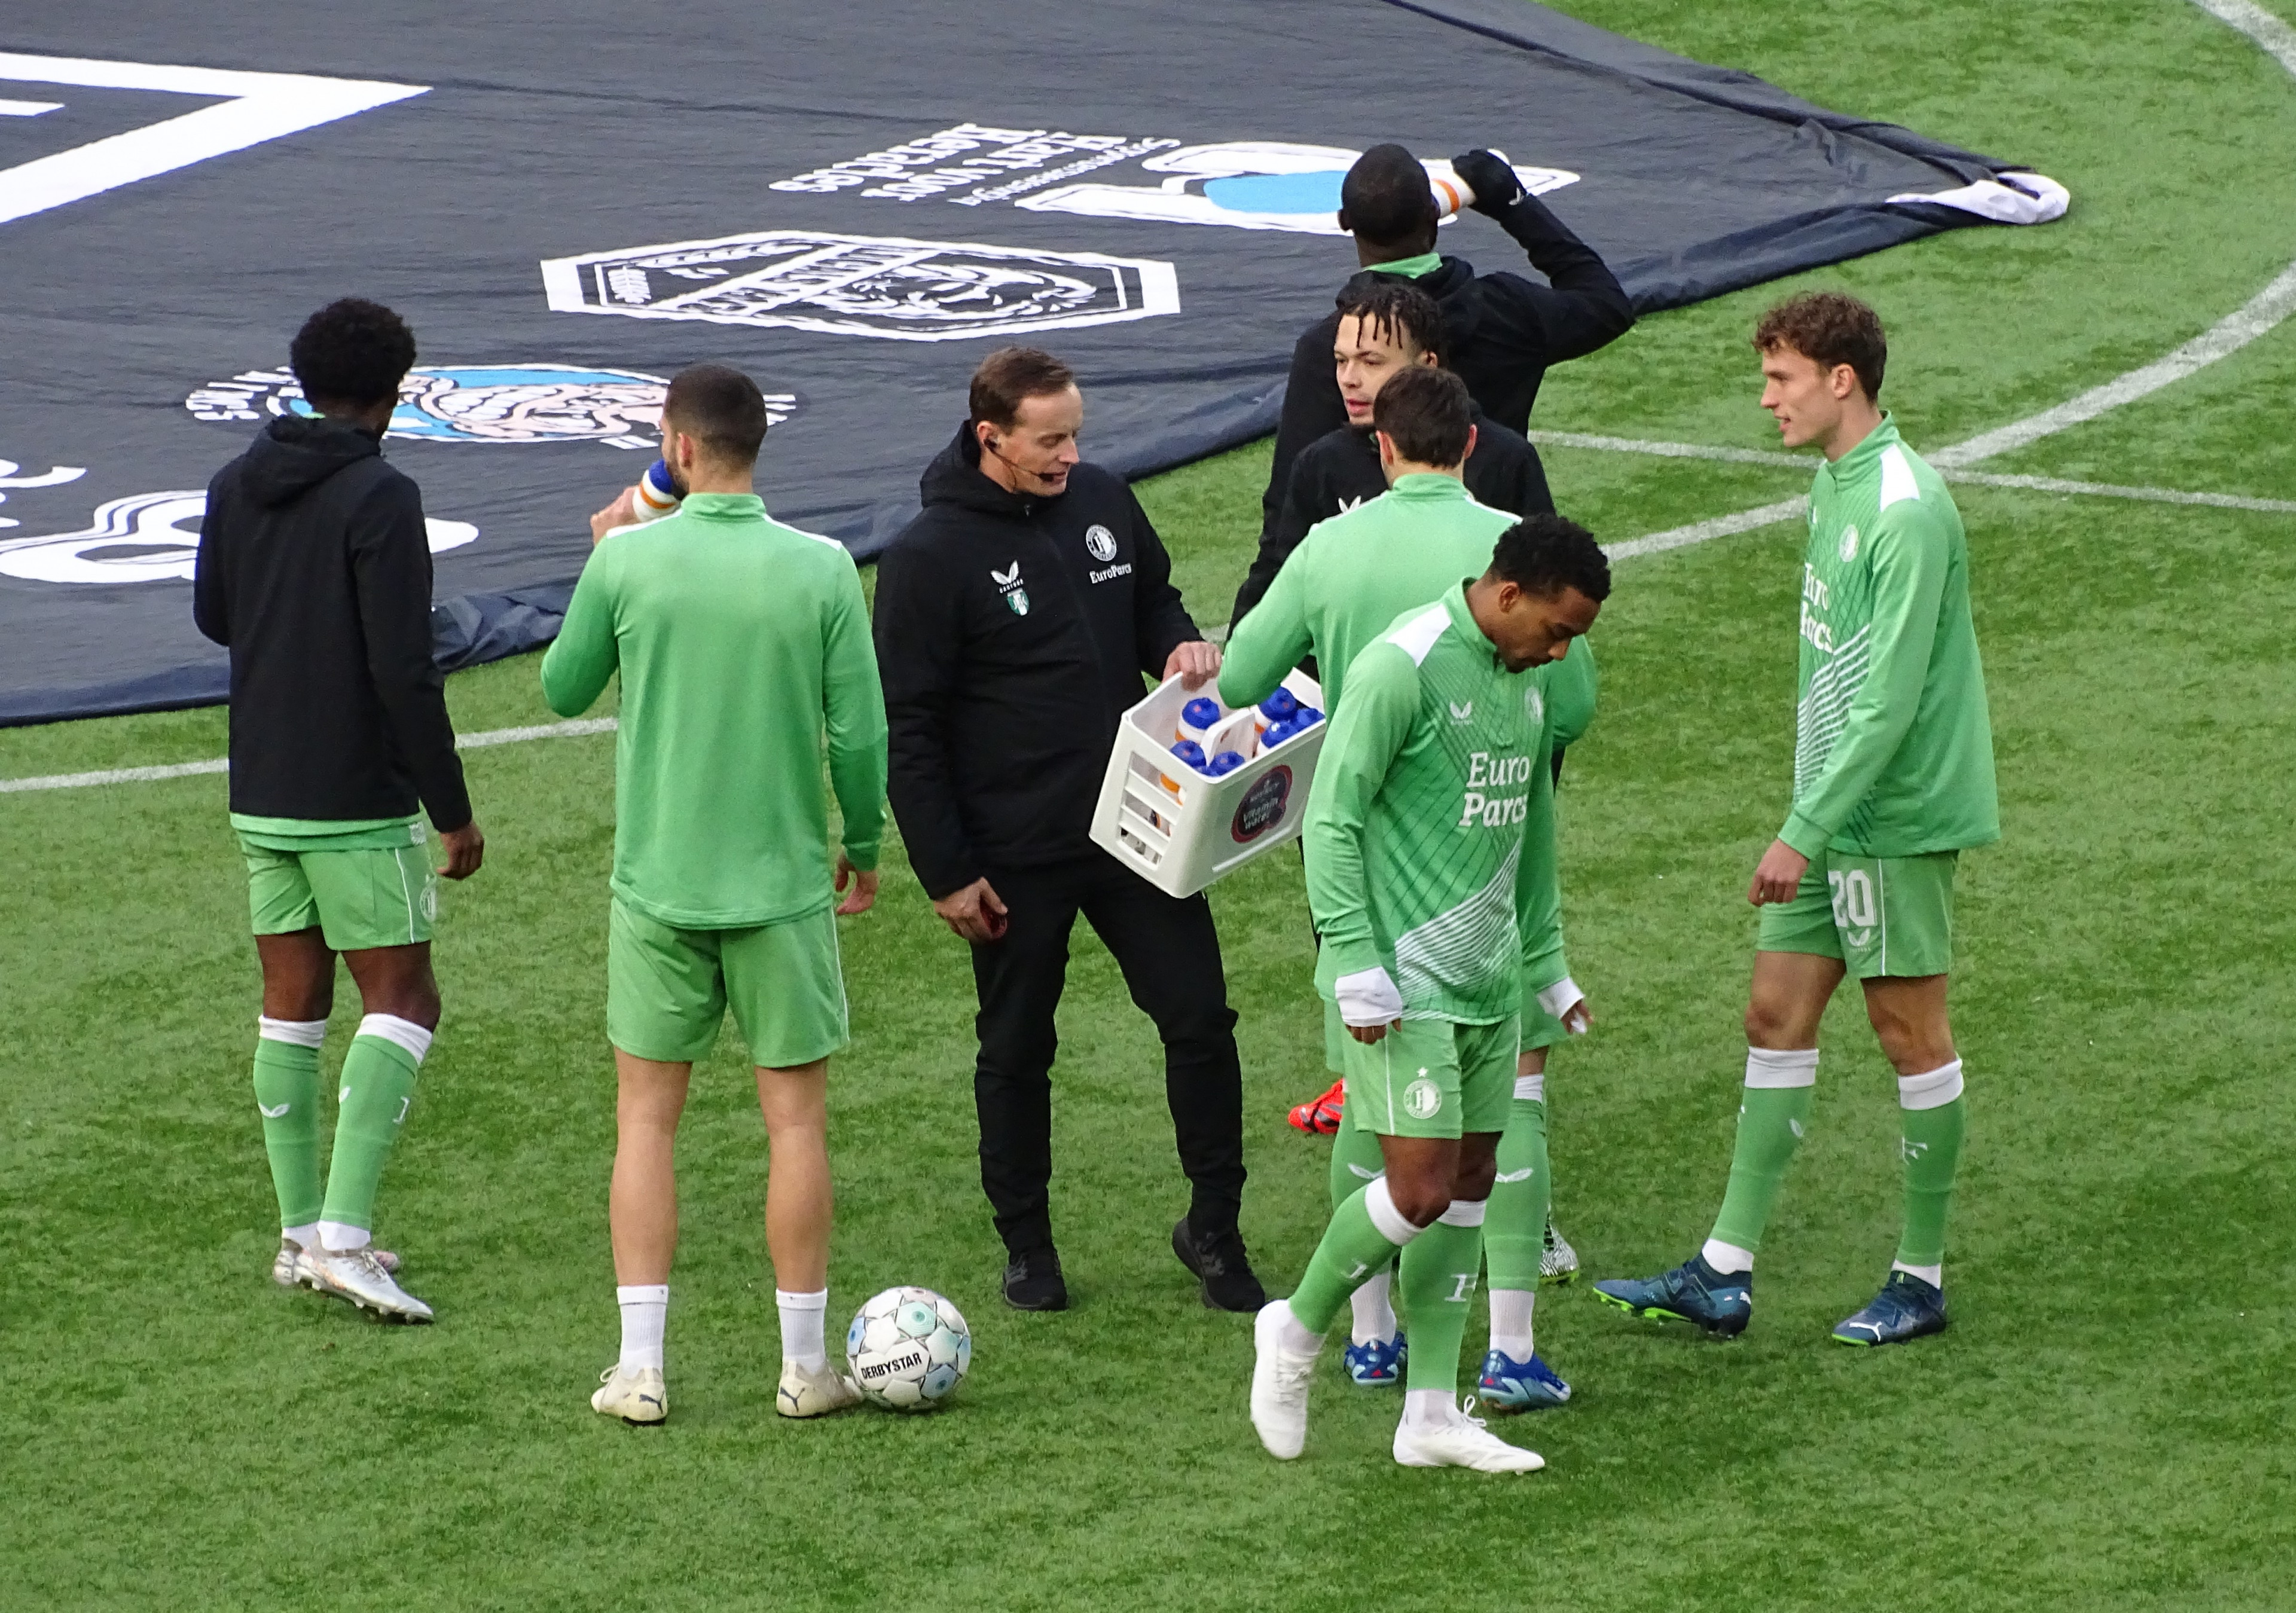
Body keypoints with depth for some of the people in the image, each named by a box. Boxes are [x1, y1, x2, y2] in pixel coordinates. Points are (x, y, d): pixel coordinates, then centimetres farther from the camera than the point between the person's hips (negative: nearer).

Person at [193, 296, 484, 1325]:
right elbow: (405, 672, -18)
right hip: (358, 804, -7)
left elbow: (213, 616, 19)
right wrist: (452, 809, -11)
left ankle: (301, 1234, 15)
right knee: (402, 1003, -1)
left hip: (261, 796, 7)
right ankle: (344, 1235, -12)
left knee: (292, 1004, 13)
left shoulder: (237, 486, 5)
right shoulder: (380, 499, -16)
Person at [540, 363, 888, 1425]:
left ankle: (640, 1368, 6)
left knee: (646, 1117, 9)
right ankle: (806, 1367, 12)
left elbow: (563, 691, 6)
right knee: (795, 1116, 8)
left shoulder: (626, 560, -8)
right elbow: (857, 732, -6)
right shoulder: (820, 570, -8)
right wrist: (862, 845, 11)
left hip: (657, 885, 0)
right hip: (782, 884, 0)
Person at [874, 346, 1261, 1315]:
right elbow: (909, 728, -11)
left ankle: (1213, 1226, 16)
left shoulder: (1103, 504, 2)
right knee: (1017, 1052, 9)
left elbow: (1152, 599, 21)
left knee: (1200, 1017, 2)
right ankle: (1026, 1244, 24)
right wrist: (945, 872, -12)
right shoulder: (931, 556, -14)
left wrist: (1181, 644, -4)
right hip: (1015, 858, -4)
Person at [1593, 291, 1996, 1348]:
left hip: (1896, 817, -9)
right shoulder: (1832, 483, 10)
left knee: (1911, 1032, 2)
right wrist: (1806, 819, 18)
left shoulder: (1907, 513, -20)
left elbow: (1889, 701, -23)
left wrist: (1807, 831, -21)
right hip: (1831, 815, 9)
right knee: (1777, 1017, 7)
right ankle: (1724, 1272, 9)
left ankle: (1922, 1278, 13)